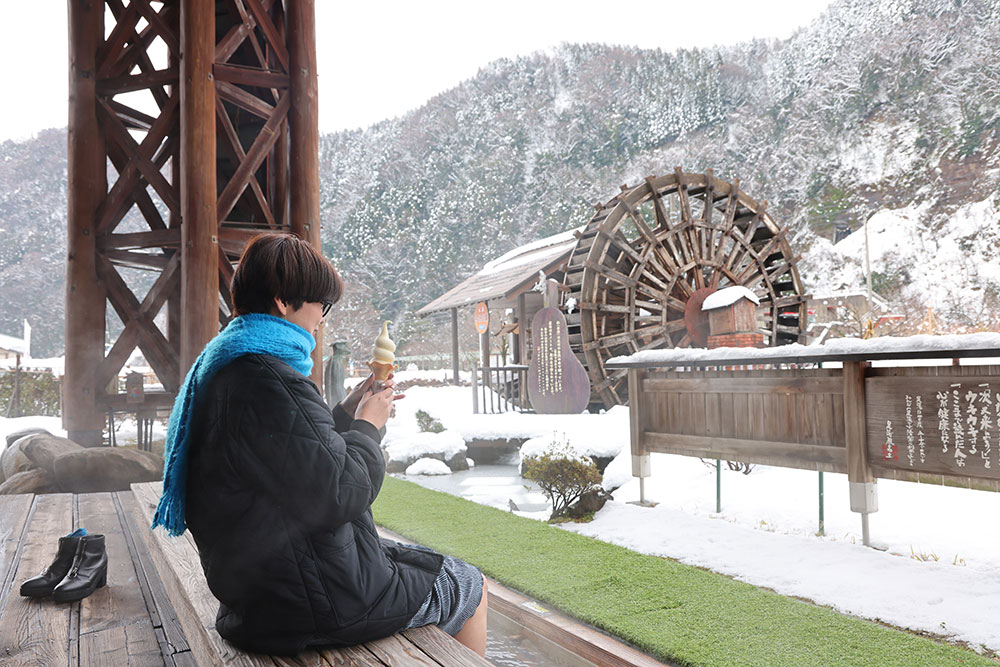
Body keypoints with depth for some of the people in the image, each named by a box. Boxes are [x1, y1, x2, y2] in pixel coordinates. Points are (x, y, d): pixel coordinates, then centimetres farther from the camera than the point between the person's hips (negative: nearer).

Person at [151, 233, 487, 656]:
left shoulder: (222, 368, 9)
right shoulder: (266, 380, -25)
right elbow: (336, 495, -26)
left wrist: (346, 414, 9)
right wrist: (366, 427, -9)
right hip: (313, 604, -10)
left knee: (408, 558, 31)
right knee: (471, 587, 9)